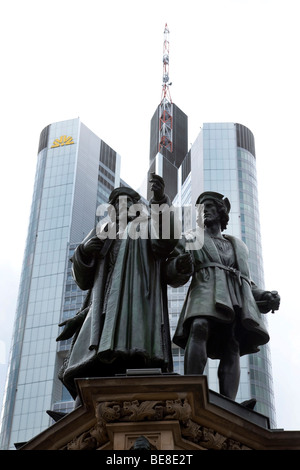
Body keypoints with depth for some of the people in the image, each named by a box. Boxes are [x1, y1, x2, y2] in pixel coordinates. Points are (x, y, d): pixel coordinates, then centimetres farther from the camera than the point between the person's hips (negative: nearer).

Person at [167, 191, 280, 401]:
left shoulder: (239, 246, 34)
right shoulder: (191, 239, 26)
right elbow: (173, 277, 14)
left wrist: (265, 297, 11)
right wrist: (181, 266, -11)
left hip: (239, 298, 3)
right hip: (206, 290, -3)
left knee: (232, 347, -21)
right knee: (199, 328, -35)